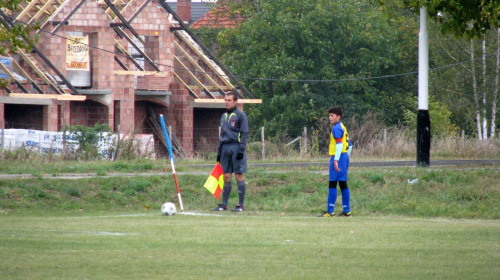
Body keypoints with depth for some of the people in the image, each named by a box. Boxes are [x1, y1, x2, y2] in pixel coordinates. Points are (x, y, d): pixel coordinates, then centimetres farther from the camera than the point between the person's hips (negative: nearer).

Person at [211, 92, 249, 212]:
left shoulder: (240, 115, -3)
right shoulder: (224, 116, 18)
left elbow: (244, 134, -8)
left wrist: (241, 149, -16)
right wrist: (219, 151, 18)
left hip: (236, 147, -7)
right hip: (225, 148, 7)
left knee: (239, 176, -5)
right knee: (226, 177, 7)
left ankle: (241, 205, -2)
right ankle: (224, 204, 9)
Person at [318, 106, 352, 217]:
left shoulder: (336, 128, -10)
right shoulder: (343, 128, 19)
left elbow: (339, 144, -20)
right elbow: (349, 145, 23)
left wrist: (336, 160, -22)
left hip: (338, 157, -10)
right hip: (345, 157, 10)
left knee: (332, 184, -10)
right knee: (343, 185, 11)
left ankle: (330, 211, -13)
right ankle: (346, 211, 11)